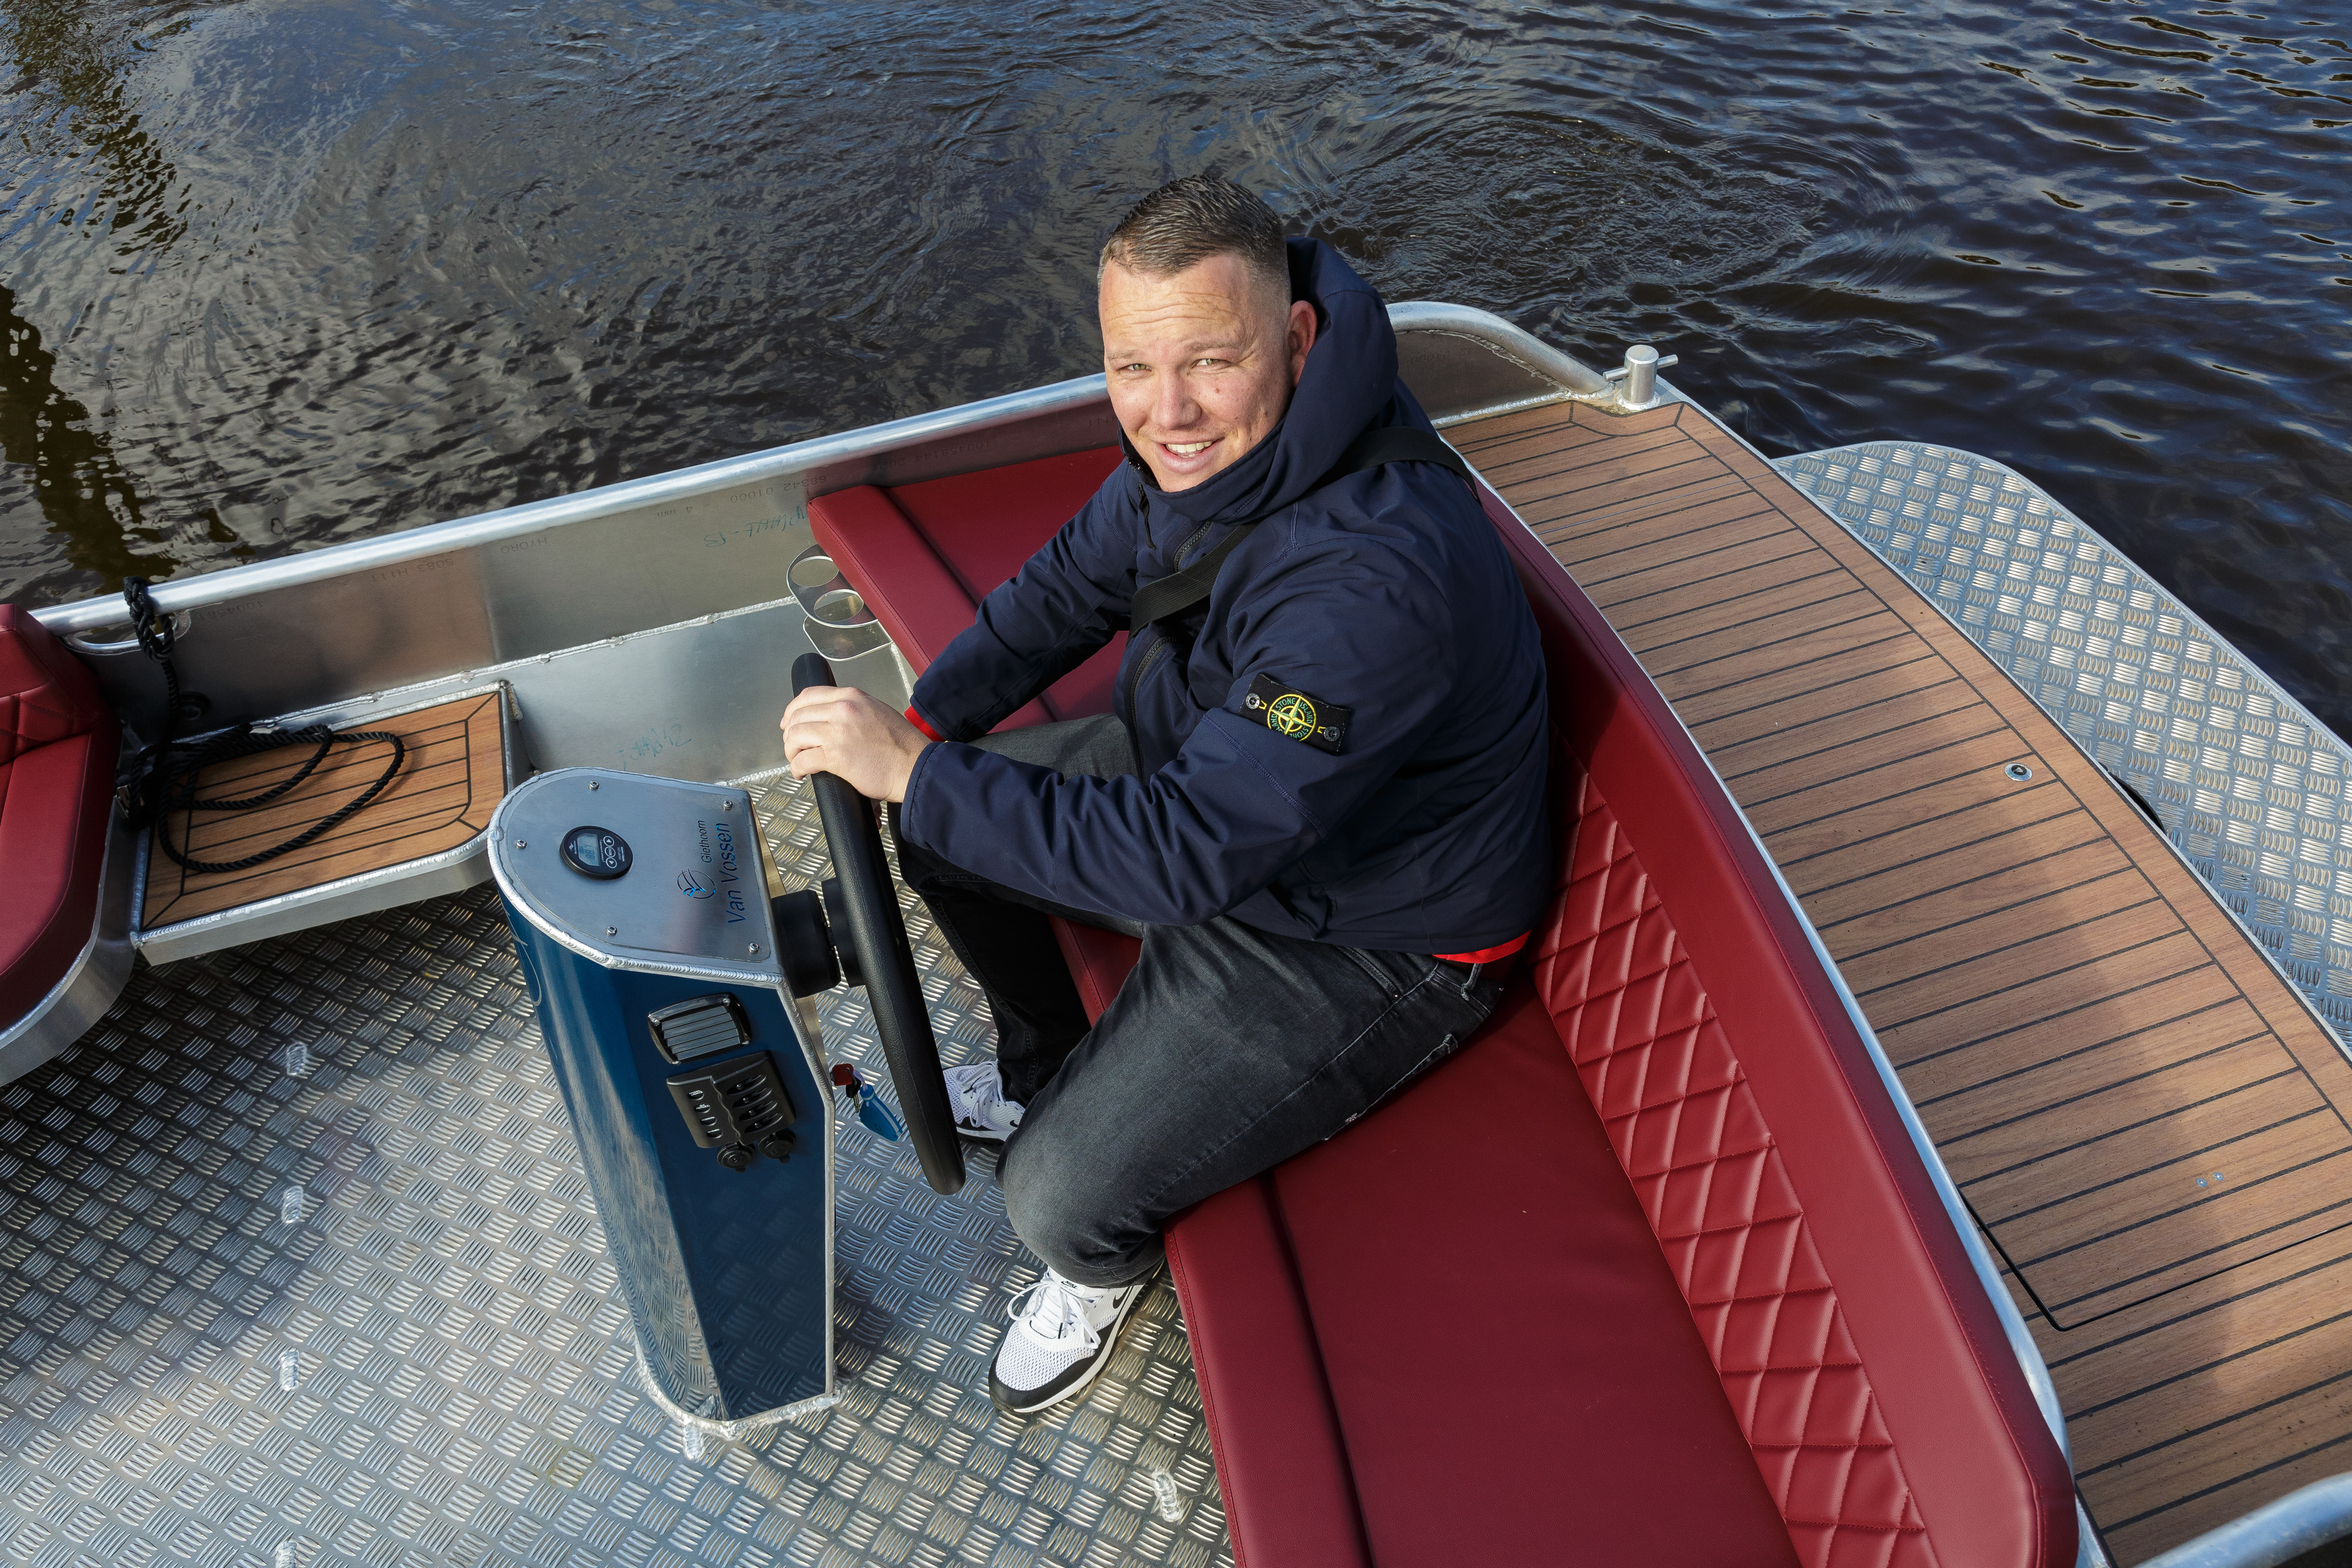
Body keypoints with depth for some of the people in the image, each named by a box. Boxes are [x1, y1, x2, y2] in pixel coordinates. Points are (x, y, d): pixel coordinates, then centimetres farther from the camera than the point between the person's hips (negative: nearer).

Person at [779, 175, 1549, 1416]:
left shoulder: (1377, 577, -39)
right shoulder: (1204, 446, -11)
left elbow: (1191, 852, -39)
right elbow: (1070, 586, 5)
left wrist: (915, 773, -35)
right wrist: (921, 722, -7)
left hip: (1361, 945, -8)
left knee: (1061, 1198, -14)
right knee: (940, 826, 12)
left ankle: (1108, 1263, 27)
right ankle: (1050, 1074, 36)